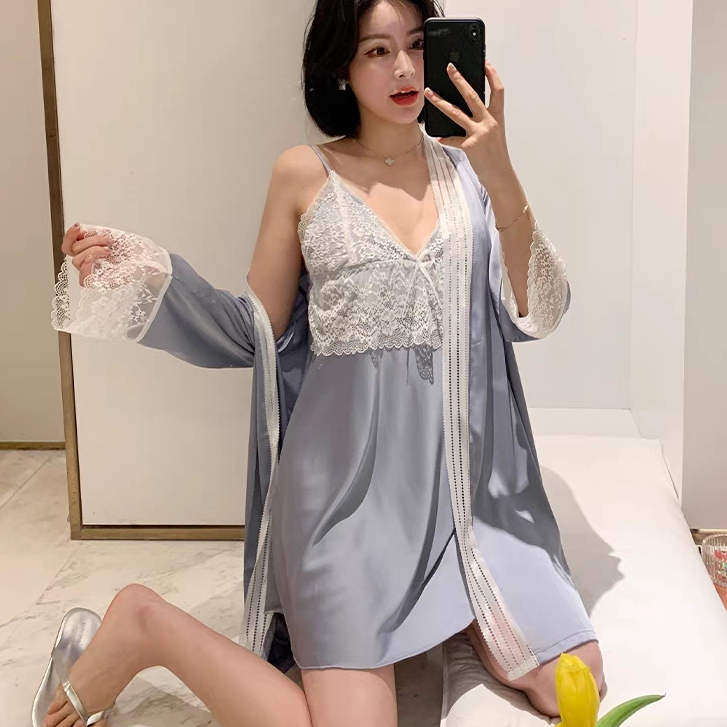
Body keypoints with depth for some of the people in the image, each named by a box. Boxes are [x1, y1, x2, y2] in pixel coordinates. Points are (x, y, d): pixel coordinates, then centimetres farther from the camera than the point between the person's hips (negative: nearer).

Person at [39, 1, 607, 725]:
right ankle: (147, 625, 6)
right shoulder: (305, 175, 0)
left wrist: (500, 175, -16)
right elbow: (259, 334, 4)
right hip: (350, 480, -3)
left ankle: (445, 609, 24)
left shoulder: (466, 165, 5)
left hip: (468, 477, 4)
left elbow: (537, 314, -4)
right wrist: (142, 273, -8)